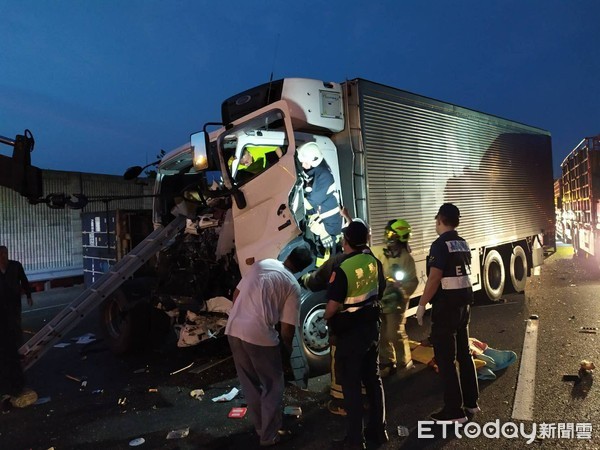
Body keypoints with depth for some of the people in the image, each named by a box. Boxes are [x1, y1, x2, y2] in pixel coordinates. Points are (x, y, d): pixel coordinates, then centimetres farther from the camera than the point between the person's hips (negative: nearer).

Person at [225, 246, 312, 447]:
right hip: (260, 335, -6)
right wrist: (288, 347, 16)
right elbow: (287, 329, -2)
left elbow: (236, 295, 16)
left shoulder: (262, 263, 13)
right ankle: (269, 435, 23)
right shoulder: (293, 285, -1)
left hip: (233, 329, 6)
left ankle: (260, 426, 38)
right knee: (273, 385, 15)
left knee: (250, 383, 22)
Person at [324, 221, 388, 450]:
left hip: (349, 332, -7)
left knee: (351, 385, 4)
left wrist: (325, 318, 1)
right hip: (372, 326, 7)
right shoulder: (374, 262, -1)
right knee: (373, 379, 17)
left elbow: (333, 305, -19)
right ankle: (378, 430, 29)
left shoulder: (342, 269, -23)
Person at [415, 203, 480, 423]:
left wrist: (422, 304, -15)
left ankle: (454, 410, 5)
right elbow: (464, 273, 15)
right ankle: (471, 402, 30)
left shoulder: (440, 244, -18)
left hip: (446, 305, -9)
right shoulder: (464, 244, 8)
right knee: (464, 353, 18)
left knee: (445, 358, -1)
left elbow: (434, 279, -23)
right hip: (464, 302, 9)